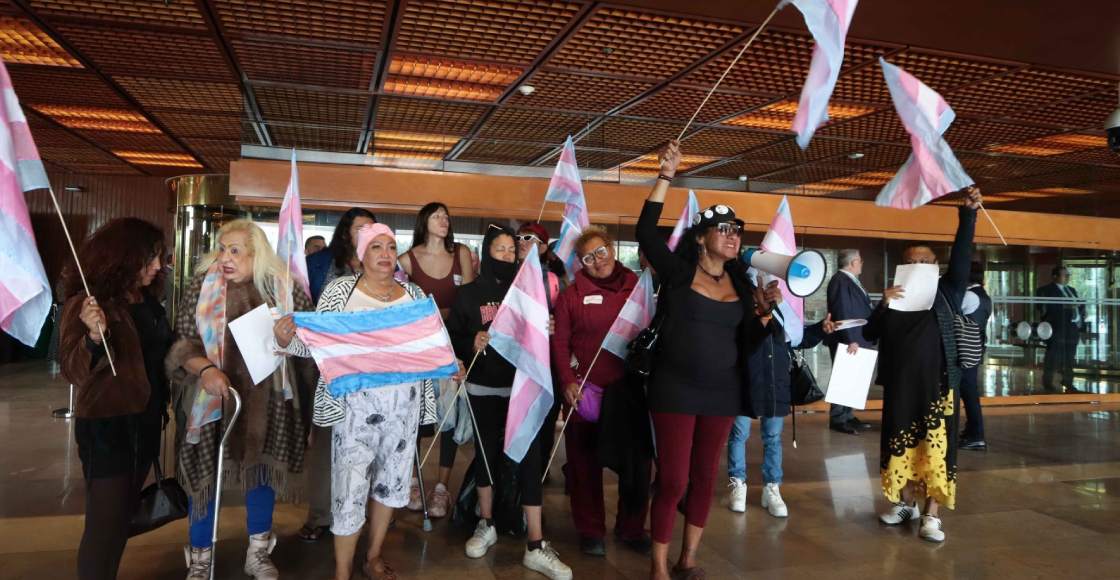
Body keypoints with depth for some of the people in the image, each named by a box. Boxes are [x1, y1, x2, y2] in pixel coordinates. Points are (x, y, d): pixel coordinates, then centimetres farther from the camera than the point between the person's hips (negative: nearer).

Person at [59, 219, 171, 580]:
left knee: (124, 514, 18)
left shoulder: (148, 301, 6)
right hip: (107, 426, -7)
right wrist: (94, 337, -36)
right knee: (106, 522, -2)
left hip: (145, 422, 7)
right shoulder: (87, 303, -14)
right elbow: (73, 371, -20)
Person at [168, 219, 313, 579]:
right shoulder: (201, 287, -6)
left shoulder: (285, 289, -4)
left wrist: (292, 339, -18)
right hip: (214, 396, -1)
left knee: (264, 470, 14)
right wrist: (206, 369, -24)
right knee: (204, 473, 9)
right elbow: (183, 341, -6)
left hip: (267, 399, 1)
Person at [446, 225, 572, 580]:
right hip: (484, 388, 1)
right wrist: (471, 344, -19)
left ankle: (536, 547, -2)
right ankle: (486, 525, 32)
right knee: (486, 454, 12)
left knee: (529, 459, -6)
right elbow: (451, 338, 1)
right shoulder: (468, 294, 3)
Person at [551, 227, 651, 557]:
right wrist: (568, 381, -10)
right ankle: (591, 530, 24)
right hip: (586, 390, -1)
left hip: (631, 388, 2)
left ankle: (631, 527, 28)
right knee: (586, 462, 8)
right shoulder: (572, 294, 1)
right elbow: (560, 342, 0)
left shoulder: (638, 287, 4)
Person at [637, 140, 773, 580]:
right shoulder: (678, 273, -5)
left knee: (704, 478, 12)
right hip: (675, 390, -5)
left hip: (722, 392, 5)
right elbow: (646, 231, -19)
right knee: (673, 481, -4)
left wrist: (767, 309, -11)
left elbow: (750, 345, 5)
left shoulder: (741, 284, 7)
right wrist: (666, 176, -22)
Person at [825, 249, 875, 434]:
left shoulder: (850, 281, 16)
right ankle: (837, 419, 2)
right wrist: (850, 340, -23)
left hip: (856, 340, 10)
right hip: (847, 342, -10)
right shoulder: (840, 281, -15)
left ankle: (848, 416, 20)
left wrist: (862, 339, 19)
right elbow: (842, 313, -21)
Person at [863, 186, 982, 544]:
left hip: (936, 384, -2)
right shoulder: (893, 299, 10)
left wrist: (968, 213, -17)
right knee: (900, 445, 10)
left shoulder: (945, 293, 4)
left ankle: (932, 514, 3)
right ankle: (905, 503, 26)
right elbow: (869, 334, 1)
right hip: (900, 385, 3)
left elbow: (961, 255, -8)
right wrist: (883, 305, -14)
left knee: (936, 446, -3)